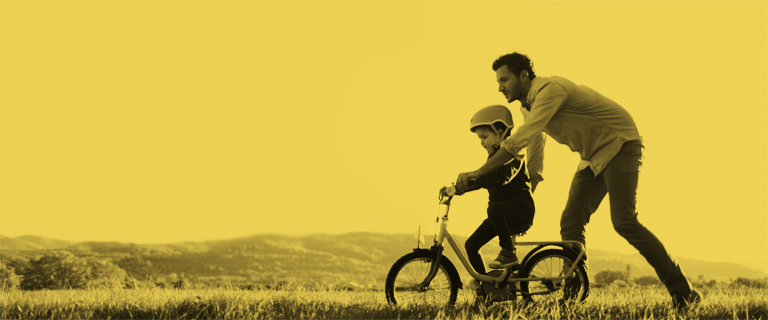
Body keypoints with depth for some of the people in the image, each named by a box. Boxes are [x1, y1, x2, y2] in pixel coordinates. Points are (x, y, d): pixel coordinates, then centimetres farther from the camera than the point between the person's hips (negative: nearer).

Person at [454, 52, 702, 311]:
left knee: (623, 222, -19)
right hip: (593, 158, 9)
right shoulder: (527, 106, 8)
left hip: (620, 144, -9)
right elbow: (534, 166, 19)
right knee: (570, 224, -4)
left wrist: (478, 173, -31)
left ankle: (683, 292, -12)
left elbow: (520, 140, -33)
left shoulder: (551, 89, -24)